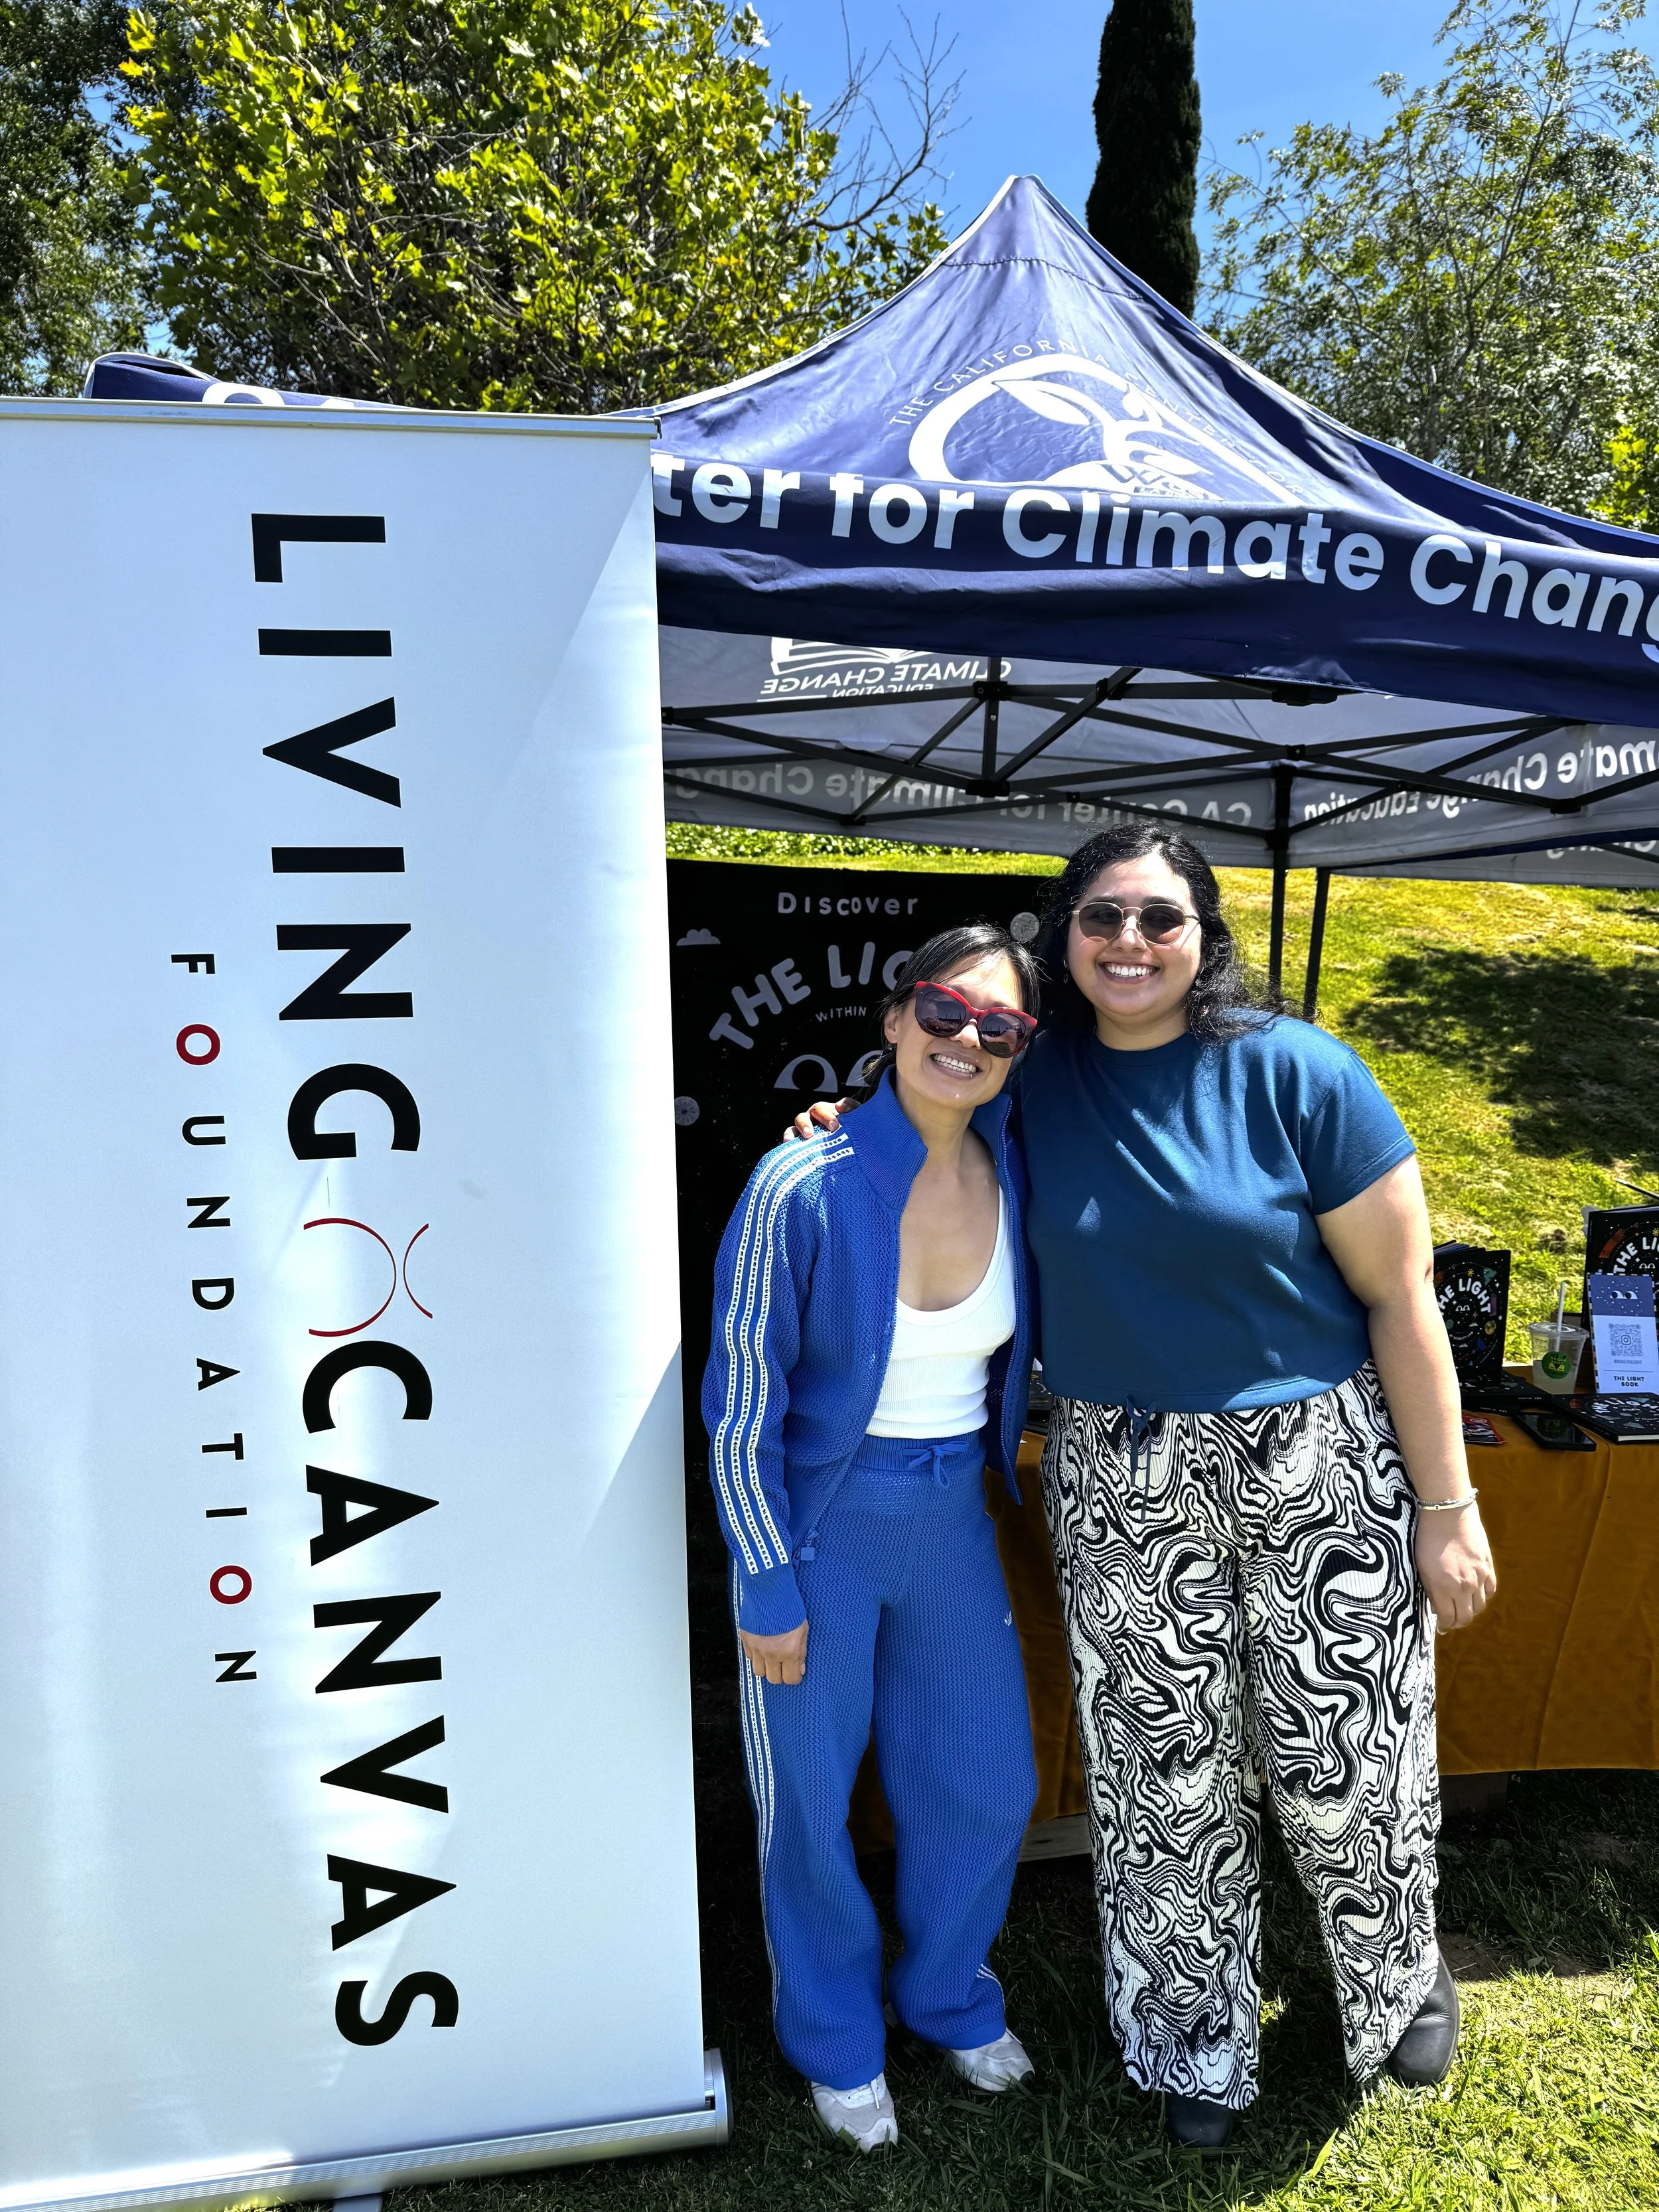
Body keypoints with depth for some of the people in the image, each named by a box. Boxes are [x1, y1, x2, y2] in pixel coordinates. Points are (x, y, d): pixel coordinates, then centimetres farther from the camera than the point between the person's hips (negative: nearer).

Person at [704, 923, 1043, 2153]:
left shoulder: (1016, 1173, -8)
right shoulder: (803, 1187, -21)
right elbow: (743, 1407, -14)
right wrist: (769, 1588, -11)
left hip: (954, 1518, 5)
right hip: (821, 1520, -4)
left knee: (990, 1785, 17)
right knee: (812, 1797, 13)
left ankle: (948, 1992, 48)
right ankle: (836, 2036, 43)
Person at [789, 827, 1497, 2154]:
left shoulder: (1296, 1073, -11)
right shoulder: (1035, 1079, -2)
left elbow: (1402, 1296, -8)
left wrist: (1448, 1505, -7)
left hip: (1321, 1468, -2)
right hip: (1122, 1492, 2)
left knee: (1348, 1766, 14)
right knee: (1167, 1780, 14)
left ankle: (1402, 1977, 49)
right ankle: (1199, 2046, 41)